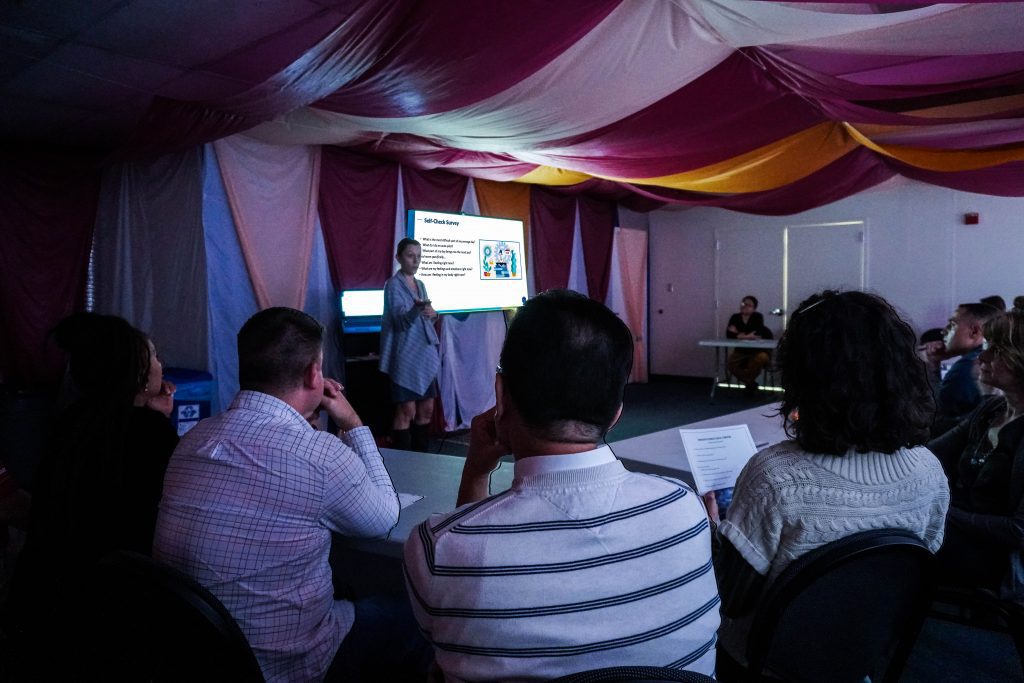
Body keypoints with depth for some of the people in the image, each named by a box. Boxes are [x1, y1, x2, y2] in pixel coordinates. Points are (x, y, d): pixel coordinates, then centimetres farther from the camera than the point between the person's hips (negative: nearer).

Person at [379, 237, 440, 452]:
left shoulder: (420, 284, 14)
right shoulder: (393, 284, -8)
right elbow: (401, 320, -20)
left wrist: (433, 313, -1)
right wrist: (418, 308, -39)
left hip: (425, 354, 8)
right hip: (406, 356, -8)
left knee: (427, 409, 10)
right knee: (406, 411, -5)